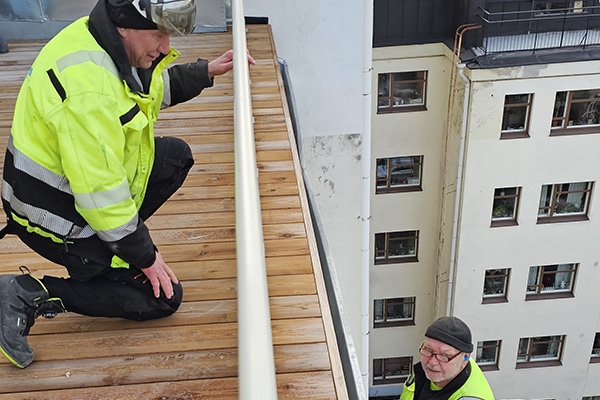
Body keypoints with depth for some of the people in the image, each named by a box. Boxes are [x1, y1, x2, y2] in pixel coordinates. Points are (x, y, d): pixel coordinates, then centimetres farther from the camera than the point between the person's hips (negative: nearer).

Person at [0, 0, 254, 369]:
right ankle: (31, 295, -4)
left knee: (177, 156, 12)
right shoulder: (87, 88, -34)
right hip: (56, 213, -9)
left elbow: (156, 86, 19)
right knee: (163, 297, -2)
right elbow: (99, 190, -30)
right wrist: (145, 256, -18)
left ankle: (112, 241, 13)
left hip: (89, 180, 9)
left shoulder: (111, 42, -5)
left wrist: (206, 72, 8)